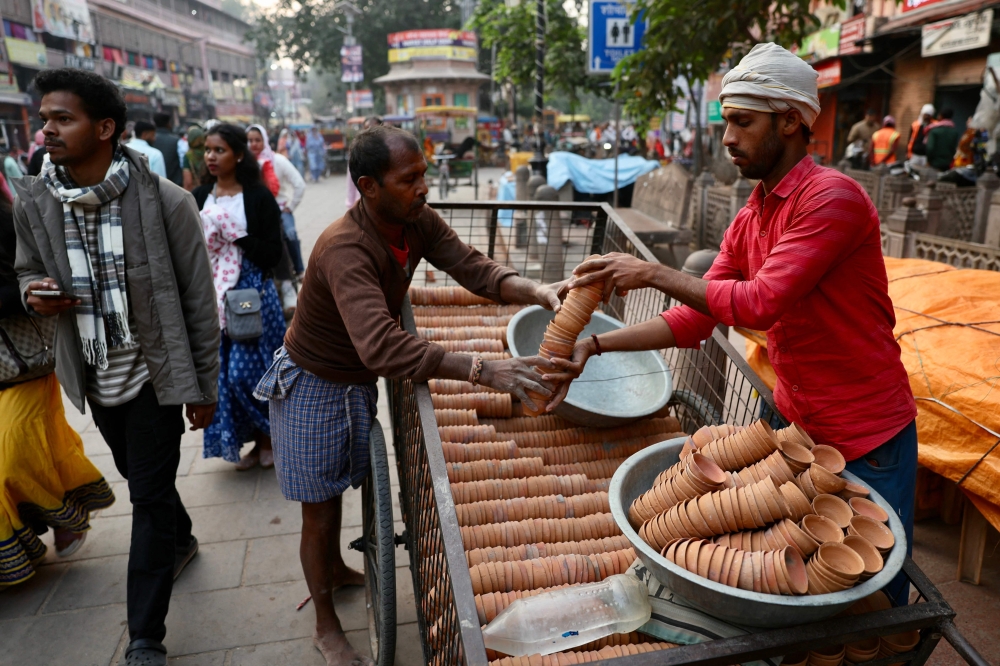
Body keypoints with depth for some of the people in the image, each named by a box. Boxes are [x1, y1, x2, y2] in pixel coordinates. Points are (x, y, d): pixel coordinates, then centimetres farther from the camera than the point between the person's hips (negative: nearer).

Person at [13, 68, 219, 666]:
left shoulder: (166, 202, -17)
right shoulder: (34, 203, -4)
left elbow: (199, 303, -11)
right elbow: (29, 271, 14)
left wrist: (203, 388, -7)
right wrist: (36, 293, -13)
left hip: (155, 374, -5)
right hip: (95, 377, 5)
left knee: (150, 496, 1)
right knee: (140, 477, 24)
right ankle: (181, 540, 54)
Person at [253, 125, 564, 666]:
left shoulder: (418, 221, -12)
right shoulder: (345, 248, -37)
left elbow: (473, 268, -19)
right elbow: (382, 347, -50)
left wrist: (537, 292, -38)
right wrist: (485, 371, -55)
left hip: (359, 380, 7)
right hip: (312, 386, -7)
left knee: (339, 487, 27)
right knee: (320, 511, 8)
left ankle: (335, 570, 54)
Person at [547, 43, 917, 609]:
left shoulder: (833, 197, -21)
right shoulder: (749, 222, 4)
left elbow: (760, 303, -30)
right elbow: (693, 321, -1)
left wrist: (654, 274, -22)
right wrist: (595, 345, -10)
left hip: (866, 439, -7)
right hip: (792, 420, 7)